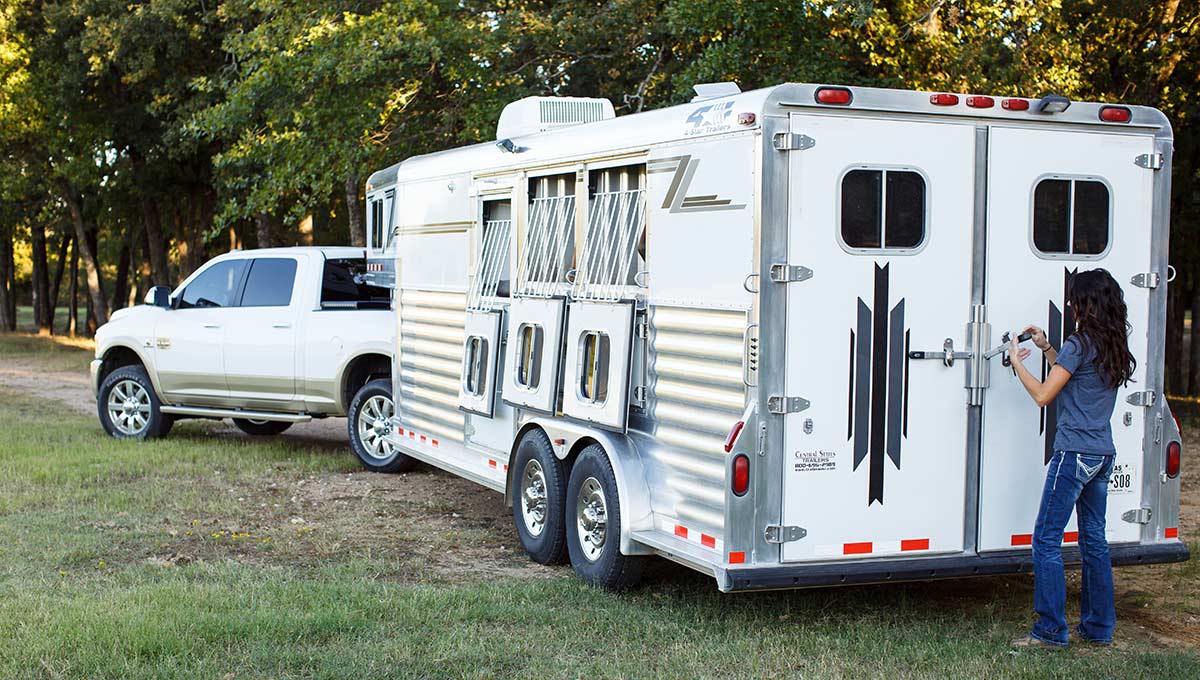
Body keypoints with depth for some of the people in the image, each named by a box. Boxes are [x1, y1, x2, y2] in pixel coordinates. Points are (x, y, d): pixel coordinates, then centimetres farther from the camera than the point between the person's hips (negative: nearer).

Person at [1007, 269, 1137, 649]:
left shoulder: (1079, 344, -13)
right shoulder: (1114, 347, 12)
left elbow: (1043, 395, -13)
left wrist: (1017, 360, 0)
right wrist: (1045, 348, 21)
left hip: (1074, 454, -9)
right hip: (1103, 455, 9)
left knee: (1047, 539, -4)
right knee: (1094, 539, 14)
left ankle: (1050, 631, -3)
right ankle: (1099, 627, 20)